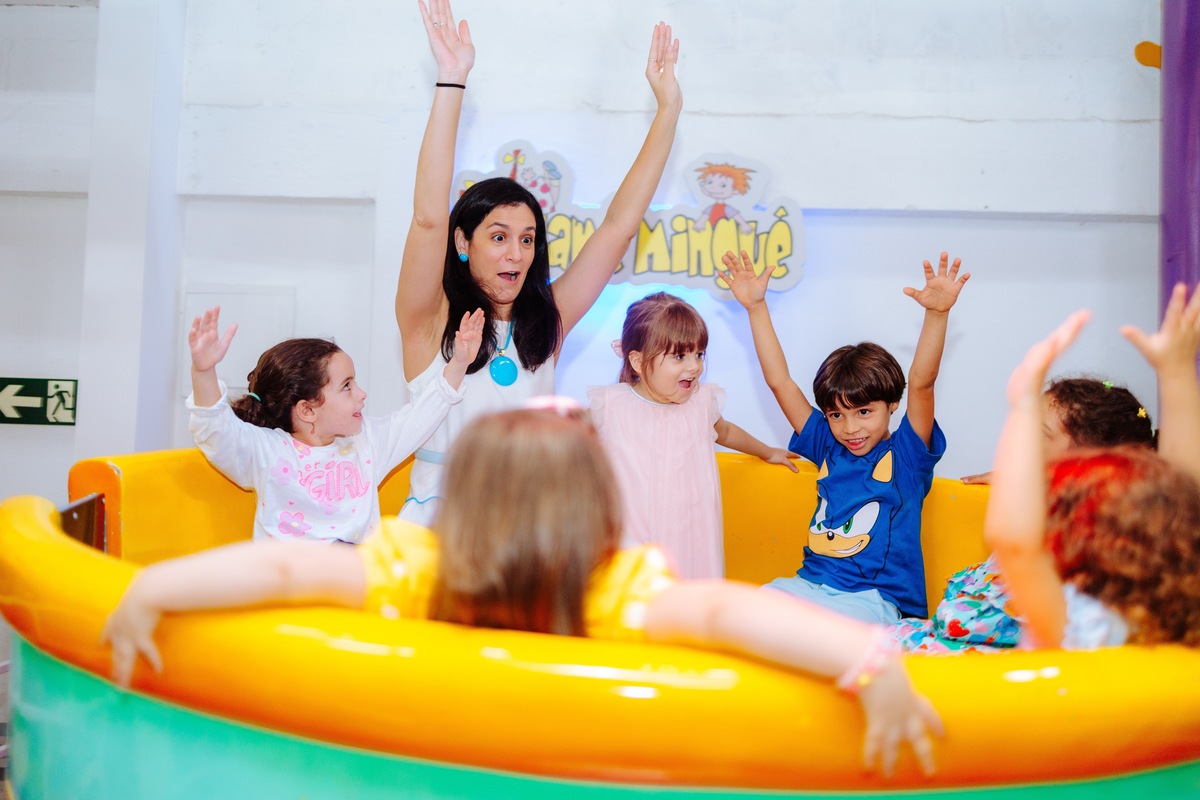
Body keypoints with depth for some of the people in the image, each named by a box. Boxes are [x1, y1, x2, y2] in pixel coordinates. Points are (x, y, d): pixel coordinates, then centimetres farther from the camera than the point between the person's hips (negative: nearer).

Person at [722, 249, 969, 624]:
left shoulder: (906, 453, 1)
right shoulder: (829, 449, 12)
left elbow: (921, 383, -14)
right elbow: (780, 382, 10)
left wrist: (938, 312, -28)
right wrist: (756, 307, 7)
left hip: (873, 599, -4)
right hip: (810, 584, 4)